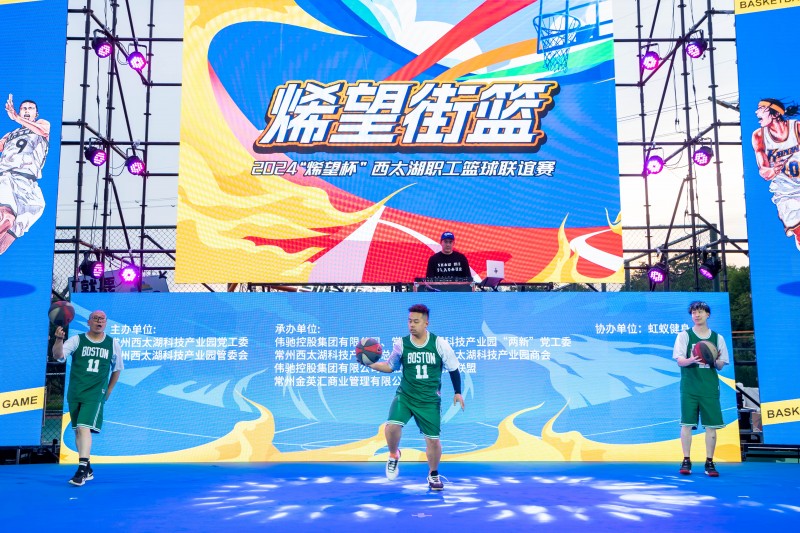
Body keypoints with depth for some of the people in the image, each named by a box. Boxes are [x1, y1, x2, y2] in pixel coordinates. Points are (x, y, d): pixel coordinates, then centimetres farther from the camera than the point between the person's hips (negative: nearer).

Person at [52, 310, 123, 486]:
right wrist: (59, 340, -35)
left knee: (84, 427, -18)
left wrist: (108, 391, 15)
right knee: (78, 430, 11)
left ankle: (82, 469, -20)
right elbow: (58, 355, -16)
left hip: (95, 394, -2)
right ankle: (87, 470, 24)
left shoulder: (113, 344, 4)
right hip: (74, 393, 2)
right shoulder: (77, 340, 0)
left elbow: (117, 369, 16)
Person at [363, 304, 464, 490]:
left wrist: (458, 392, 2)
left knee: (433, 439, 4)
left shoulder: (439, 344, -9)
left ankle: (433, 474, 33)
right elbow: (390, 367, 8)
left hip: (430, 400, 0)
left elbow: (453, 368, 3)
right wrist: (371, 364, -8)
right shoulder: (401, 344, -5)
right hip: (404, 396, 0)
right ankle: (394, 454, 11)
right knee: (392, 426, -23)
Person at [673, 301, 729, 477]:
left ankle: (709, 462, 9)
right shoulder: (684, 335, 4)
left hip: (710, 388, 2)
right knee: (687, 424, -3)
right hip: (689, 387, -2)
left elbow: (721, 366, 10)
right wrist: (691, 360, -25)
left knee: (711, 425, -1)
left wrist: (715, 360, -13)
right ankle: (686, 461, 6)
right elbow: (679, 361, -4)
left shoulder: (717, 338, 10)